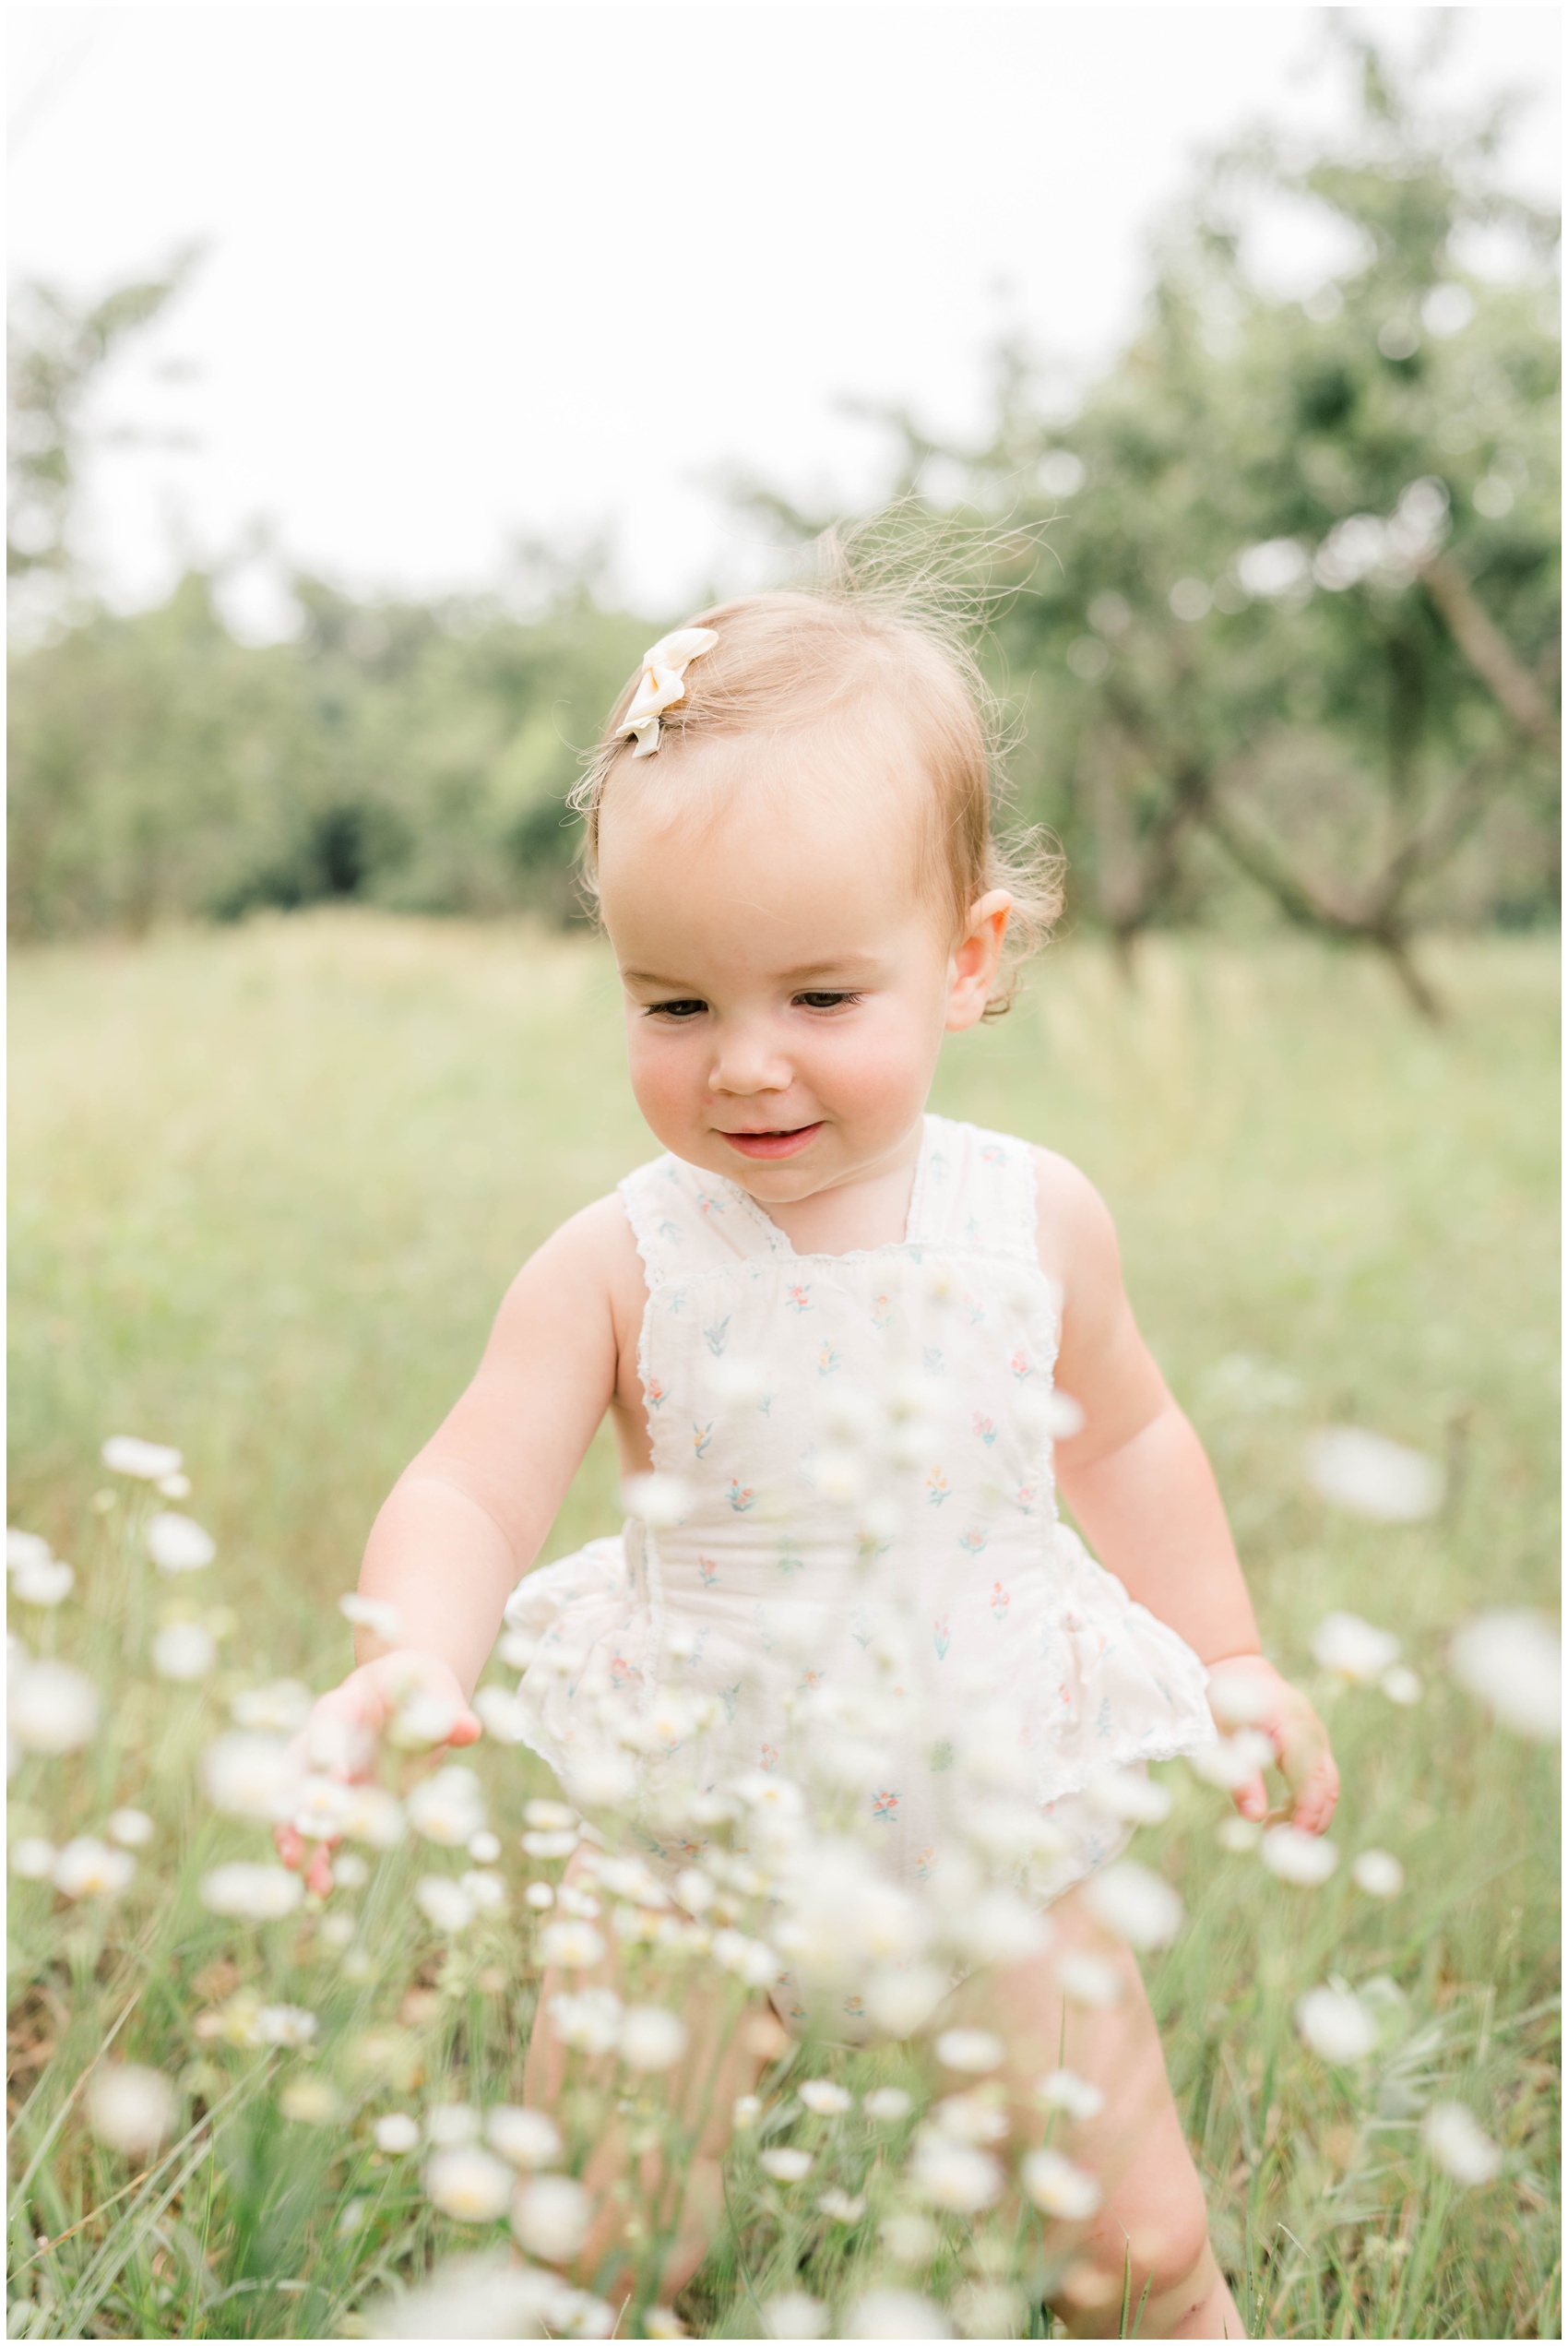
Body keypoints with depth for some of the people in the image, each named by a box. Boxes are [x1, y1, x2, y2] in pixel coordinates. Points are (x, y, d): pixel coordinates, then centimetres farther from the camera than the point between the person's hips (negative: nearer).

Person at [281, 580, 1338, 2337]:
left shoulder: (1035, 1222, -8)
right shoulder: (619, 1266, -16)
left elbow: (1124, 1436, 10)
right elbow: (472, 1491, -19)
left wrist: (1228, 1658, 11)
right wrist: (410, 1662, -39)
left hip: (997, 1821, 1)